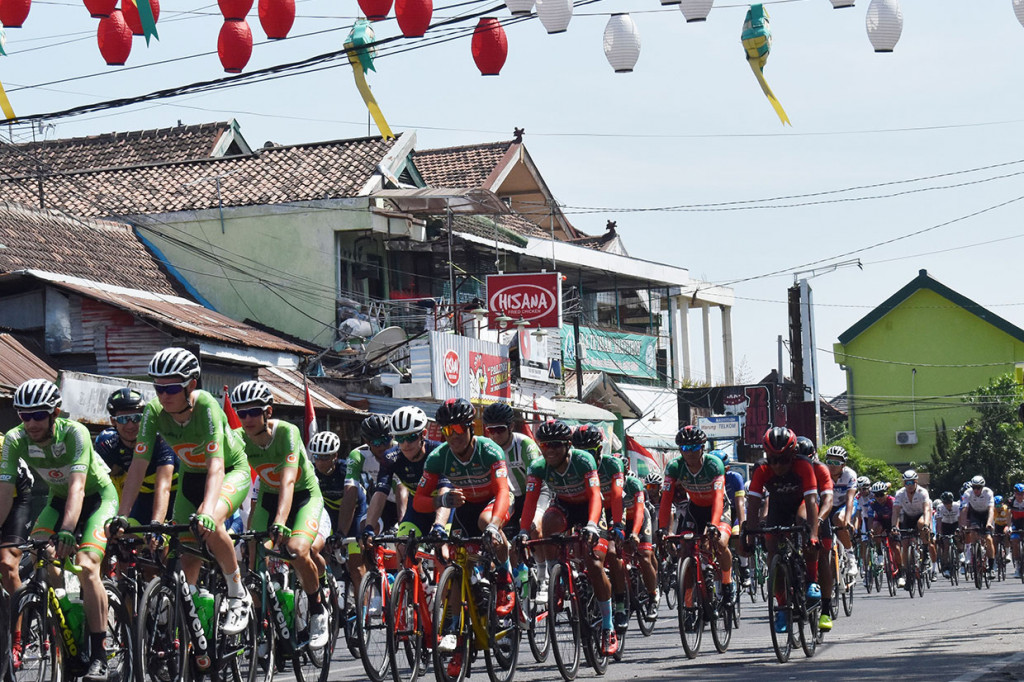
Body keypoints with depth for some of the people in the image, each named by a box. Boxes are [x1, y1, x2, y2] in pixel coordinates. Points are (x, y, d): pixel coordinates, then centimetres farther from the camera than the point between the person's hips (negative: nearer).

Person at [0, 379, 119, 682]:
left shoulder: (74, 433, -31)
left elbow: (77, 487, -41)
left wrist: (67, 531, -54)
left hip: (98, 496, -5)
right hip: (58, 499, 5)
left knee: (86, 566, -24)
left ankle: (98, 656, -18)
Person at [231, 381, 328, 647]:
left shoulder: (287, 432, -28)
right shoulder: (239, 439, -17)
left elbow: (288, 480, -39)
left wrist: (280, 522, -53)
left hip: (304, 495, -4)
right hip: (268, 497, 4)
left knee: (297, 550, -29)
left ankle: (318, 613, -6)